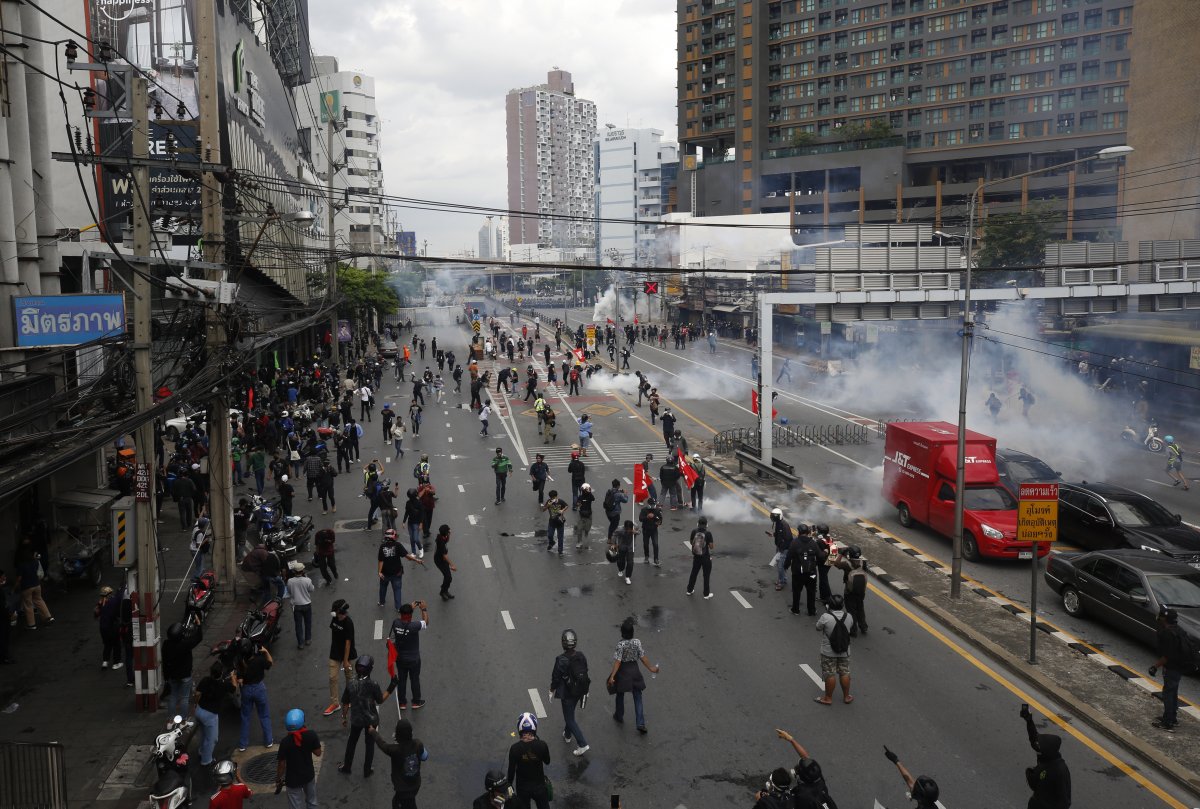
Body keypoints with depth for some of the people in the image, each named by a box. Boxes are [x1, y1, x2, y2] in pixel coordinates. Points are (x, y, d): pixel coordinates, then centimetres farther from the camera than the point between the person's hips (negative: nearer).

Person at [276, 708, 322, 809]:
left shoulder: (285, 742, -25)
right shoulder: (311, 735, -19)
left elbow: (281, 764, -15)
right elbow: (318, 753, -6)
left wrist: (278, 779, 1)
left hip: (293, 779, -2)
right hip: (309, 774, 3)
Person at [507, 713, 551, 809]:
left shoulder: (515, 748, -21)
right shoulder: (542, 745, -21)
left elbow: (511, 770, -12)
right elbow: (547, 761, -1)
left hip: (522, 787, 0)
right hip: (539, 785, 0)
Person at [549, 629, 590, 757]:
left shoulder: (561, 660, -26)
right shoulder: (581, 656, -10)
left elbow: (556, 677, -16)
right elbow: (585, 673, 1)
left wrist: (552, 690, 2)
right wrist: (585, 691, 15)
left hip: (567, 693, -6)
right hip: (579, 692, 6)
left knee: (570, 719, 7)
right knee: (569, 714, 28)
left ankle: (582, 744, 2)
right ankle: (567, 735, 46)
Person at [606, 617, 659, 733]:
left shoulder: (620, 644, -22)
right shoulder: (637, 642, -13)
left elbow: (617, 661, -24)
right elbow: (642, 657, -6)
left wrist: (612, 676, -24)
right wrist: (651, 668, 8)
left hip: (623, 672, -2)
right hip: (634, 671, 2)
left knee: (620, 695, 22)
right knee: (637, 697, 8)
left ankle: (619, 716, 42)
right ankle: (641, 723, 2)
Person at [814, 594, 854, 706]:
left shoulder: (825, 617, -22)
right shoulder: (848, 617, -9)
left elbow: (818, 628, -5)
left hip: (828, 652, -3)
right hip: (844, 652, 3)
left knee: (830, 675, 8)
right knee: (845, 673, 17)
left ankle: (828, 698, 20)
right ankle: (846, 697, 29)